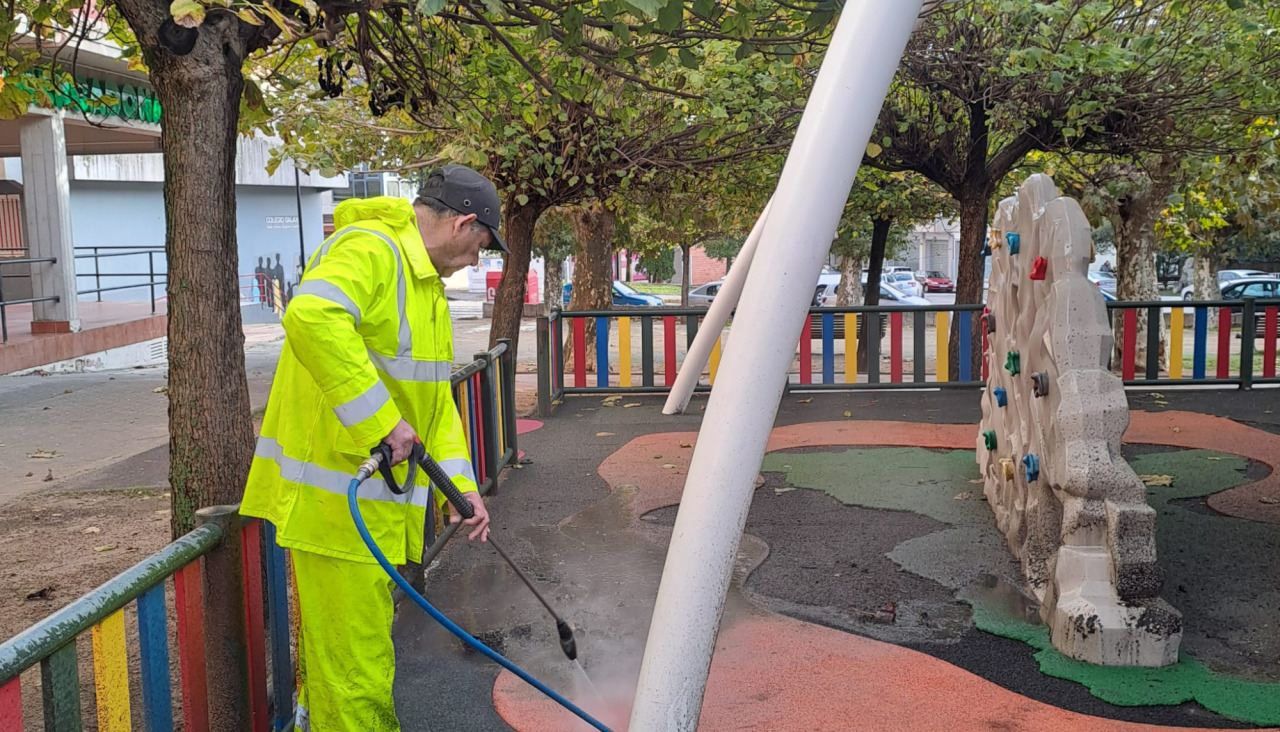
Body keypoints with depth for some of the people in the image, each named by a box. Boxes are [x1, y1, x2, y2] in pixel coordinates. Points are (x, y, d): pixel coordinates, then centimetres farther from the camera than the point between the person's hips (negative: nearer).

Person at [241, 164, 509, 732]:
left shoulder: (425, 279, 20)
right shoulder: (369, 248, -15)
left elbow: (435, 397, 20)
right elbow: (313, 318, -36)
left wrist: (459, 483, 11)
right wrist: (381, 420, -31)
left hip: (376, 496, 10)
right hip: (334, 496, -10)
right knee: (353, 663, 0)